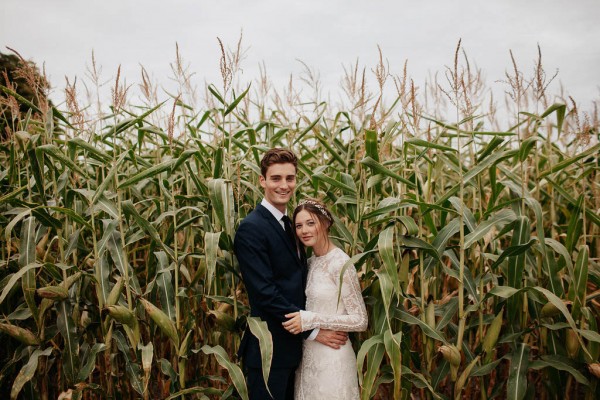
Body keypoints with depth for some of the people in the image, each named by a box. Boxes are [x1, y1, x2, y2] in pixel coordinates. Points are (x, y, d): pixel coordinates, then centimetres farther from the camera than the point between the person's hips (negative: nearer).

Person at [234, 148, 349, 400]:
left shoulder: (288, 224, 11)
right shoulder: (251, 228, -18)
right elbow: (265, 293, -23)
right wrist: (313, 331, -18)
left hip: (292, 345, 9)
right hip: (268, 350, -8)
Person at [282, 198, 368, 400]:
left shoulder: (341, 264, -17)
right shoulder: (310, 262, 5)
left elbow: (360, 321, -17)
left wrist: (311, 320, -22)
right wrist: (300, 318, -3)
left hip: (332, 358, -7)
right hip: (308, 355, 7)